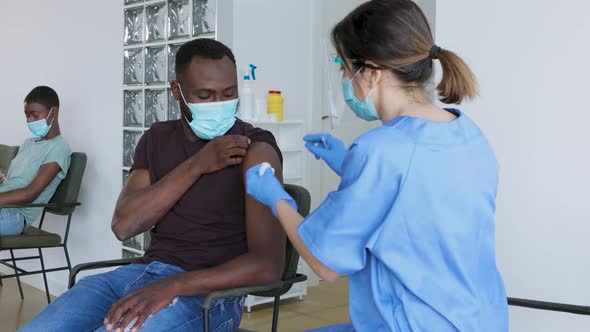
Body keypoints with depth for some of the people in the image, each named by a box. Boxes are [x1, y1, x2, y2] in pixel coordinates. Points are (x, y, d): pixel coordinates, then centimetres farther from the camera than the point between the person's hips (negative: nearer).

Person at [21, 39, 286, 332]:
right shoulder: (158, 138, 10)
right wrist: (197, 165, -13)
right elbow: (124, 225, -4)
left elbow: (268, 265, -16)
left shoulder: (255, 148, -8)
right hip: (143, 271, 5)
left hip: (207, 290, -5)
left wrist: (173, 286, -26)